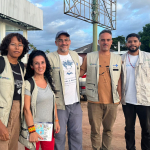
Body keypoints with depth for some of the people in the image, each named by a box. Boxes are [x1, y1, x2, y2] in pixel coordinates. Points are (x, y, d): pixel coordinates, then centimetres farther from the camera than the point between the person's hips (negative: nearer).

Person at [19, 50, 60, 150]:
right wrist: (32, 130, -18)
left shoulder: (49, 82, 7)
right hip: (34, 126, -5)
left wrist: (56, 121, 11)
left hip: (49, 127, 6)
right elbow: (26, 109, -14)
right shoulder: (28, 84, -12)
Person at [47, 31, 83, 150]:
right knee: (59, 134, 3)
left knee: (77, 133, 12)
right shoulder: (50, 58, -8)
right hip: (59, 104, -5)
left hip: (75, 102, 5)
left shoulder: (75, 55, 11)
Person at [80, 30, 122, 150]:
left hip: (111, 101, 2)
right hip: (95, 101, -2)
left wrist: (119, 95, 7)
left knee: (108, 130, 12)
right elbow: (81, 72, 8)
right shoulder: (89, 57, 4)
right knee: (95, 130, 5)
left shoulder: (117, 58, 10)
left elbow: (119, 78, 12)